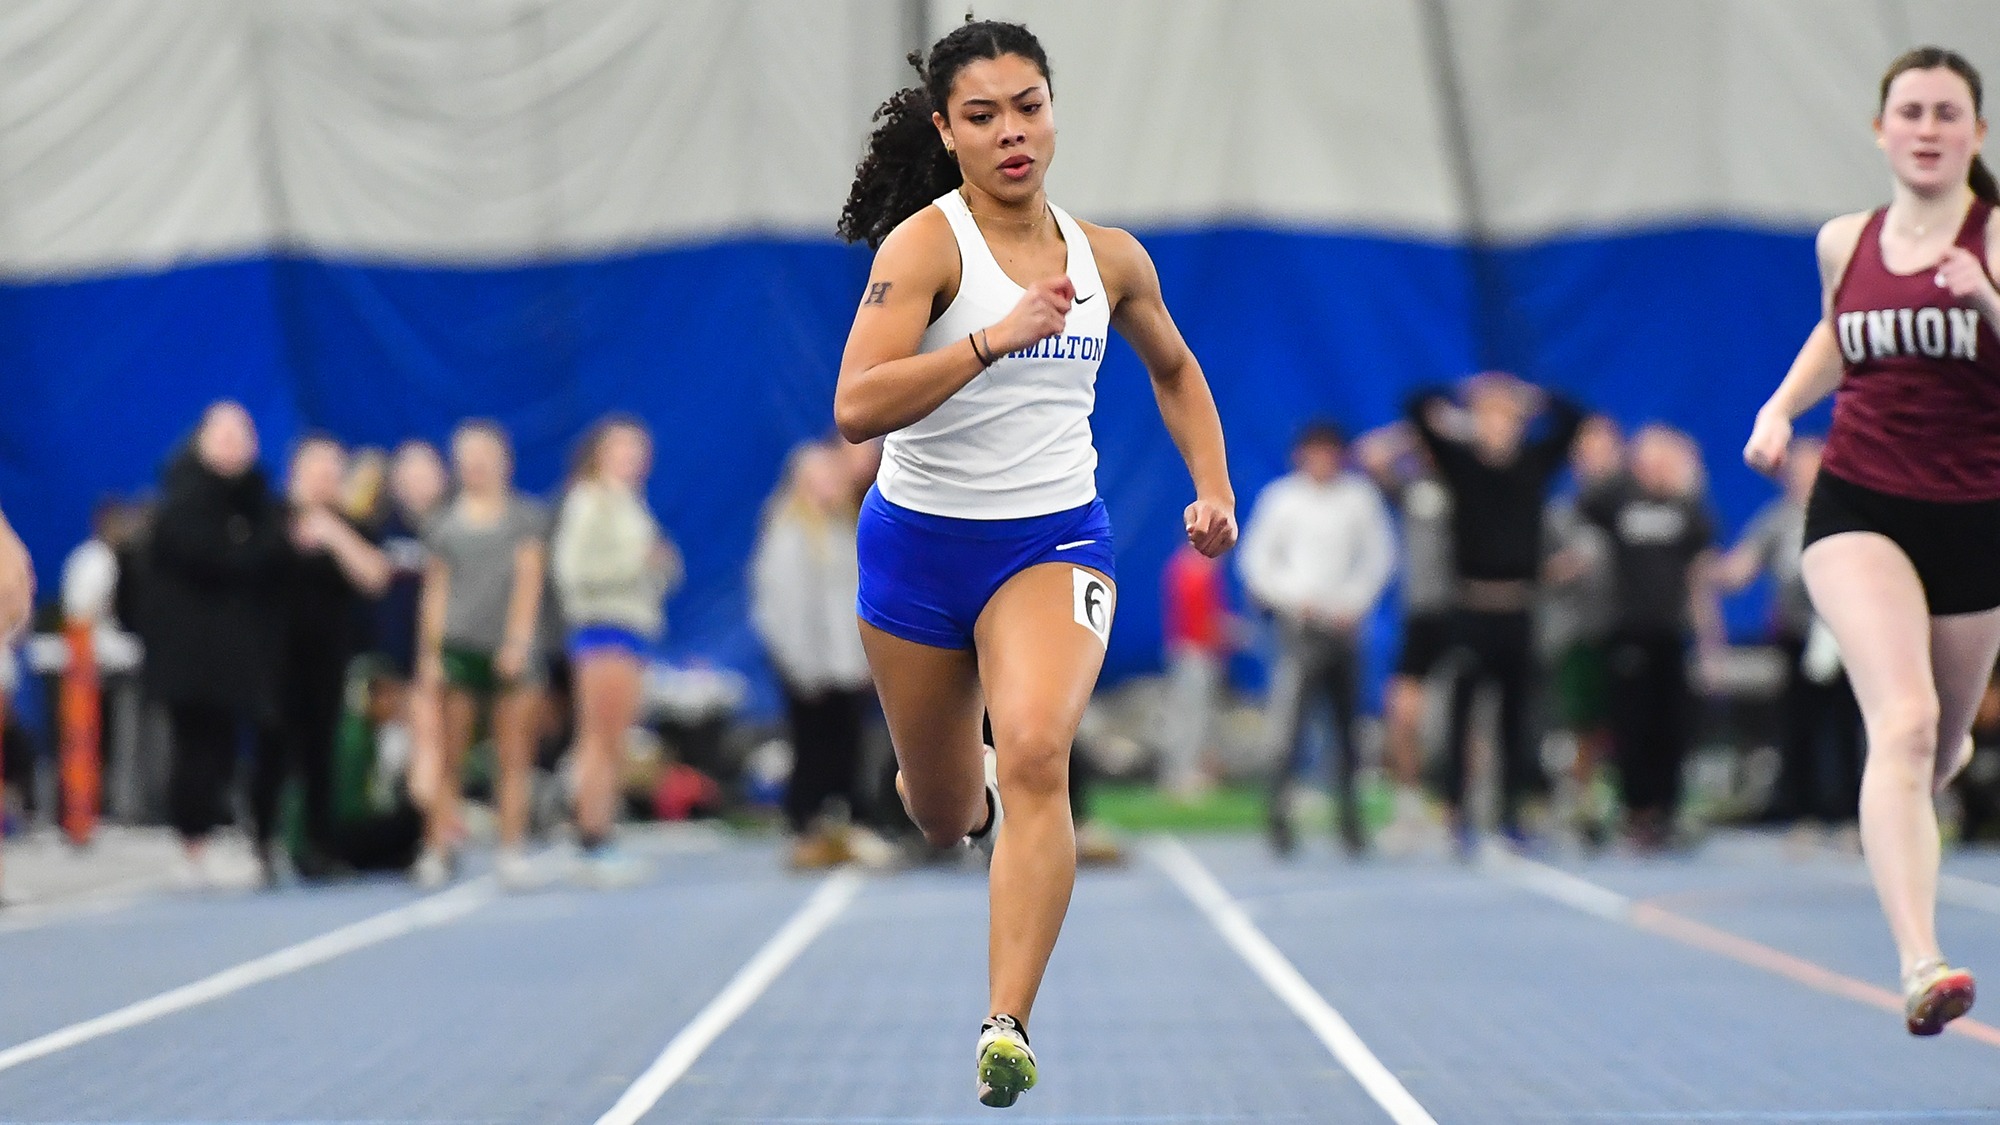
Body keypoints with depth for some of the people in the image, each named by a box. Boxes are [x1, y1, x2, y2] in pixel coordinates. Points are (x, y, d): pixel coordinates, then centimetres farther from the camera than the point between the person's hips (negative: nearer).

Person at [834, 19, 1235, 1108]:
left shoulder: (1108, 257, 2)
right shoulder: (926, 243, -14)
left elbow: (1174, 369, 23)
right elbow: (855, 407, -27)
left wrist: (1214, 488, 11)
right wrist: (995, 337, -35)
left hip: (1054, 540, 1)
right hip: (920, 540, -1)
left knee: (1035, 753, -26)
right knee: (941, 814, 15)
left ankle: (1007, 1030, -29)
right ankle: (962, 782, 56)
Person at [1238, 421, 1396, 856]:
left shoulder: (1359, 496, 5)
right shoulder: (1281, 498, 1)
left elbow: (1379, 554, 9)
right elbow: (1255, 559, 4)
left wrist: (1353, 601, -2)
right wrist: (1293, 598, -6)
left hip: (1343, 624, 2)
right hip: (1299, 623, -2)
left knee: (1348, 722, 4)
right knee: (1288, 720, -13)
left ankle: (1349, 816, 12)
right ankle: (1278, 816, -12)